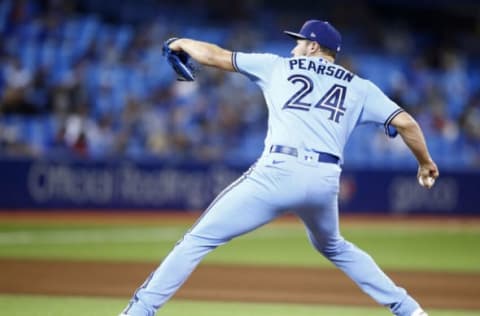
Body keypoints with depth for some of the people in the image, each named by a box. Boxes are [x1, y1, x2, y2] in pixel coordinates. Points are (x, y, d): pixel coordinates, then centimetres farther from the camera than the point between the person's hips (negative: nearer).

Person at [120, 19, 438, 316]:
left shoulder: (278, 66, 18)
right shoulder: (359, 87, 20)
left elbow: (215, 56, 24)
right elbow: (406, 122, 12)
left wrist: (184, 43, 43)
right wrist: (425, 163, 27)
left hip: (278, 172, -4)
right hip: (326, 180, 4)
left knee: (199, 239, 2)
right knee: (332, 247, 33)